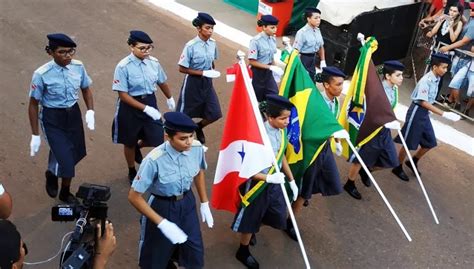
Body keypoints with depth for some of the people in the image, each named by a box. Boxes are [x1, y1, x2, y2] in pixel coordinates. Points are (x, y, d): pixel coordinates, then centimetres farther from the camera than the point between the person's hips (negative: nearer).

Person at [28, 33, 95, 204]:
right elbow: (33, 105, -12)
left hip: (73, 114, 5)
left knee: (77, 152, 16)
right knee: (65, 157, -7)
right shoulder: (42, 74, -22)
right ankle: (65, 193, 26)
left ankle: (53, 173, 49)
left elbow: (86, 89, 7)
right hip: (52, 119, -5)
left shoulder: (78, 67, -10)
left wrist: (90, 111, -9)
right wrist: (35, 135, -8)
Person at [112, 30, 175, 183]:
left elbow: (162, 82, 11)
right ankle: (132, 172, 42)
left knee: (157, 139, 2)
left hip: (150, 102, 4)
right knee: (130, 143, 16)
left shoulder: (154, 62, -8)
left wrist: (170, 98, 27)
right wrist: (145, 108, -25)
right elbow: (123, 95, -20)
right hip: (130, 107, -3)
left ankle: (138, 147, 39)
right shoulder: (123, 67, -21)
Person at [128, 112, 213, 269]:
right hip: (162, 207, -4)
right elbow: (134, 197, -24)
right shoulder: (154, 160, -34)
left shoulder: (197, 148, -19)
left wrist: (204, 203, 10)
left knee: (195, 252, 21)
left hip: (187, 202, 4)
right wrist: (162, 223, -26)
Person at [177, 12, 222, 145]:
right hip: (193, 82, -5)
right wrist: (202, 72, -22)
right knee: (185, 113, 10)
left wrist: (213, 72, 0)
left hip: (207, 82, 5)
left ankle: (198, 128, 33)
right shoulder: (191, 46, -20)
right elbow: (182, 68, -17)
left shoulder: (212, 43, -3)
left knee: (214, 113, 3)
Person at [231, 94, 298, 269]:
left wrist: (291, 180, 11)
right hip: (259, 185, -7)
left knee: (277, 217, 22)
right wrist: (268, 178, -32)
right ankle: (243, 252, 43)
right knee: (251, 220, 15)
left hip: (275, 184, 7)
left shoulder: (281, 131, -7)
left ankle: (251, 231, 53)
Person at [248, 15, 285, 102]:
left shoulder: (273, 39, 1)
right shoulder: (256, 41, -20)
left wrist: (275, 68, -3)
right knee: (257, 99, 6)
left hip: (268, 73, 6)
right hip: (257, 73, -6)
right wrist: (270, 67, -22)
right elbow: (252, 61, -20)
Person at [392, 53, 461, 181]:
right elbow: (423, 102, -27)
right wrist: (444, 114, -31)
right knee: (408, 144, 3)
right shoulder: (426, 81, -24)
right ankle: (398, 168, 20)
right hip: (416, 112, -8)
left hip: (425, 113, 9)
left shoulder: (436, 79, 2)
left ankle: (413, 162, 33)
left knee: (430, 142, 14)